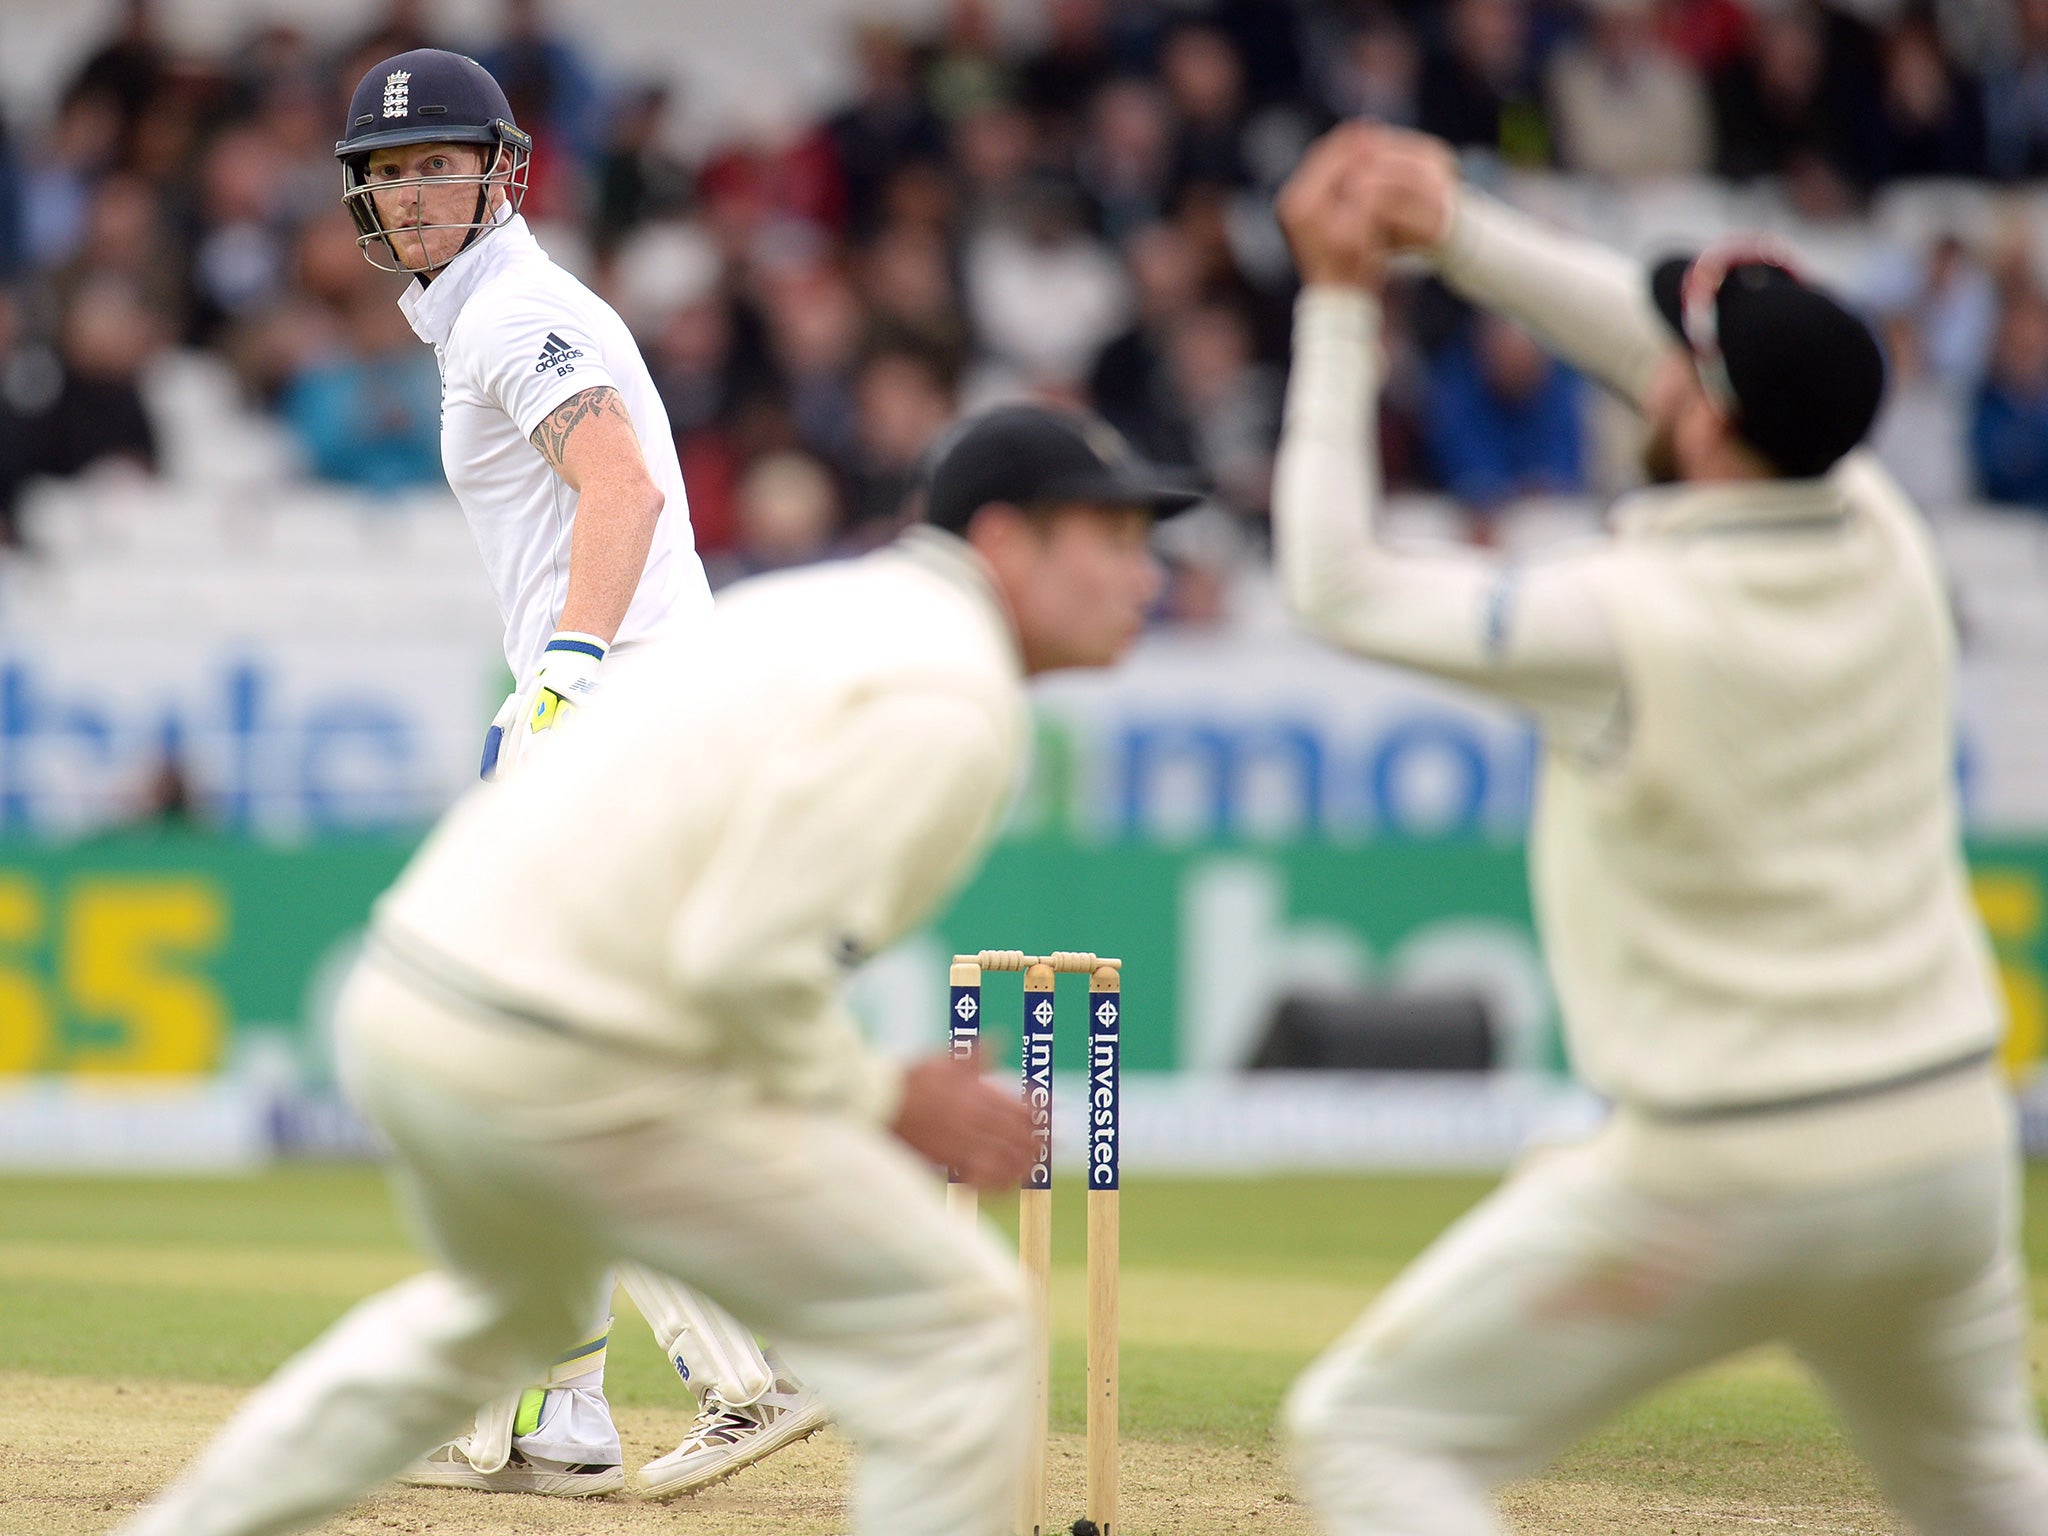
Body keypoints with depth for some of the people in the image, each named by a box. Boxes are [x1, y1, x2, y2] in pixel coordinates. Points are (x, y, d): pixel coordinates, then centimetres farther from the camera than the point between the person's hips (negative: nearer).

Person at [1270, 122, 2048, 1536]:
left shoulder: (1627, 623, -18)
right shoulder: (1882, 542, -1)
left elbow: (1338, 586, -6)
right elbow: (1676, 360, 16)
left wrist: (1341, 303, 0)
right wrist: (1459, 233, 15)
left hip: (1725, 1181, -7)